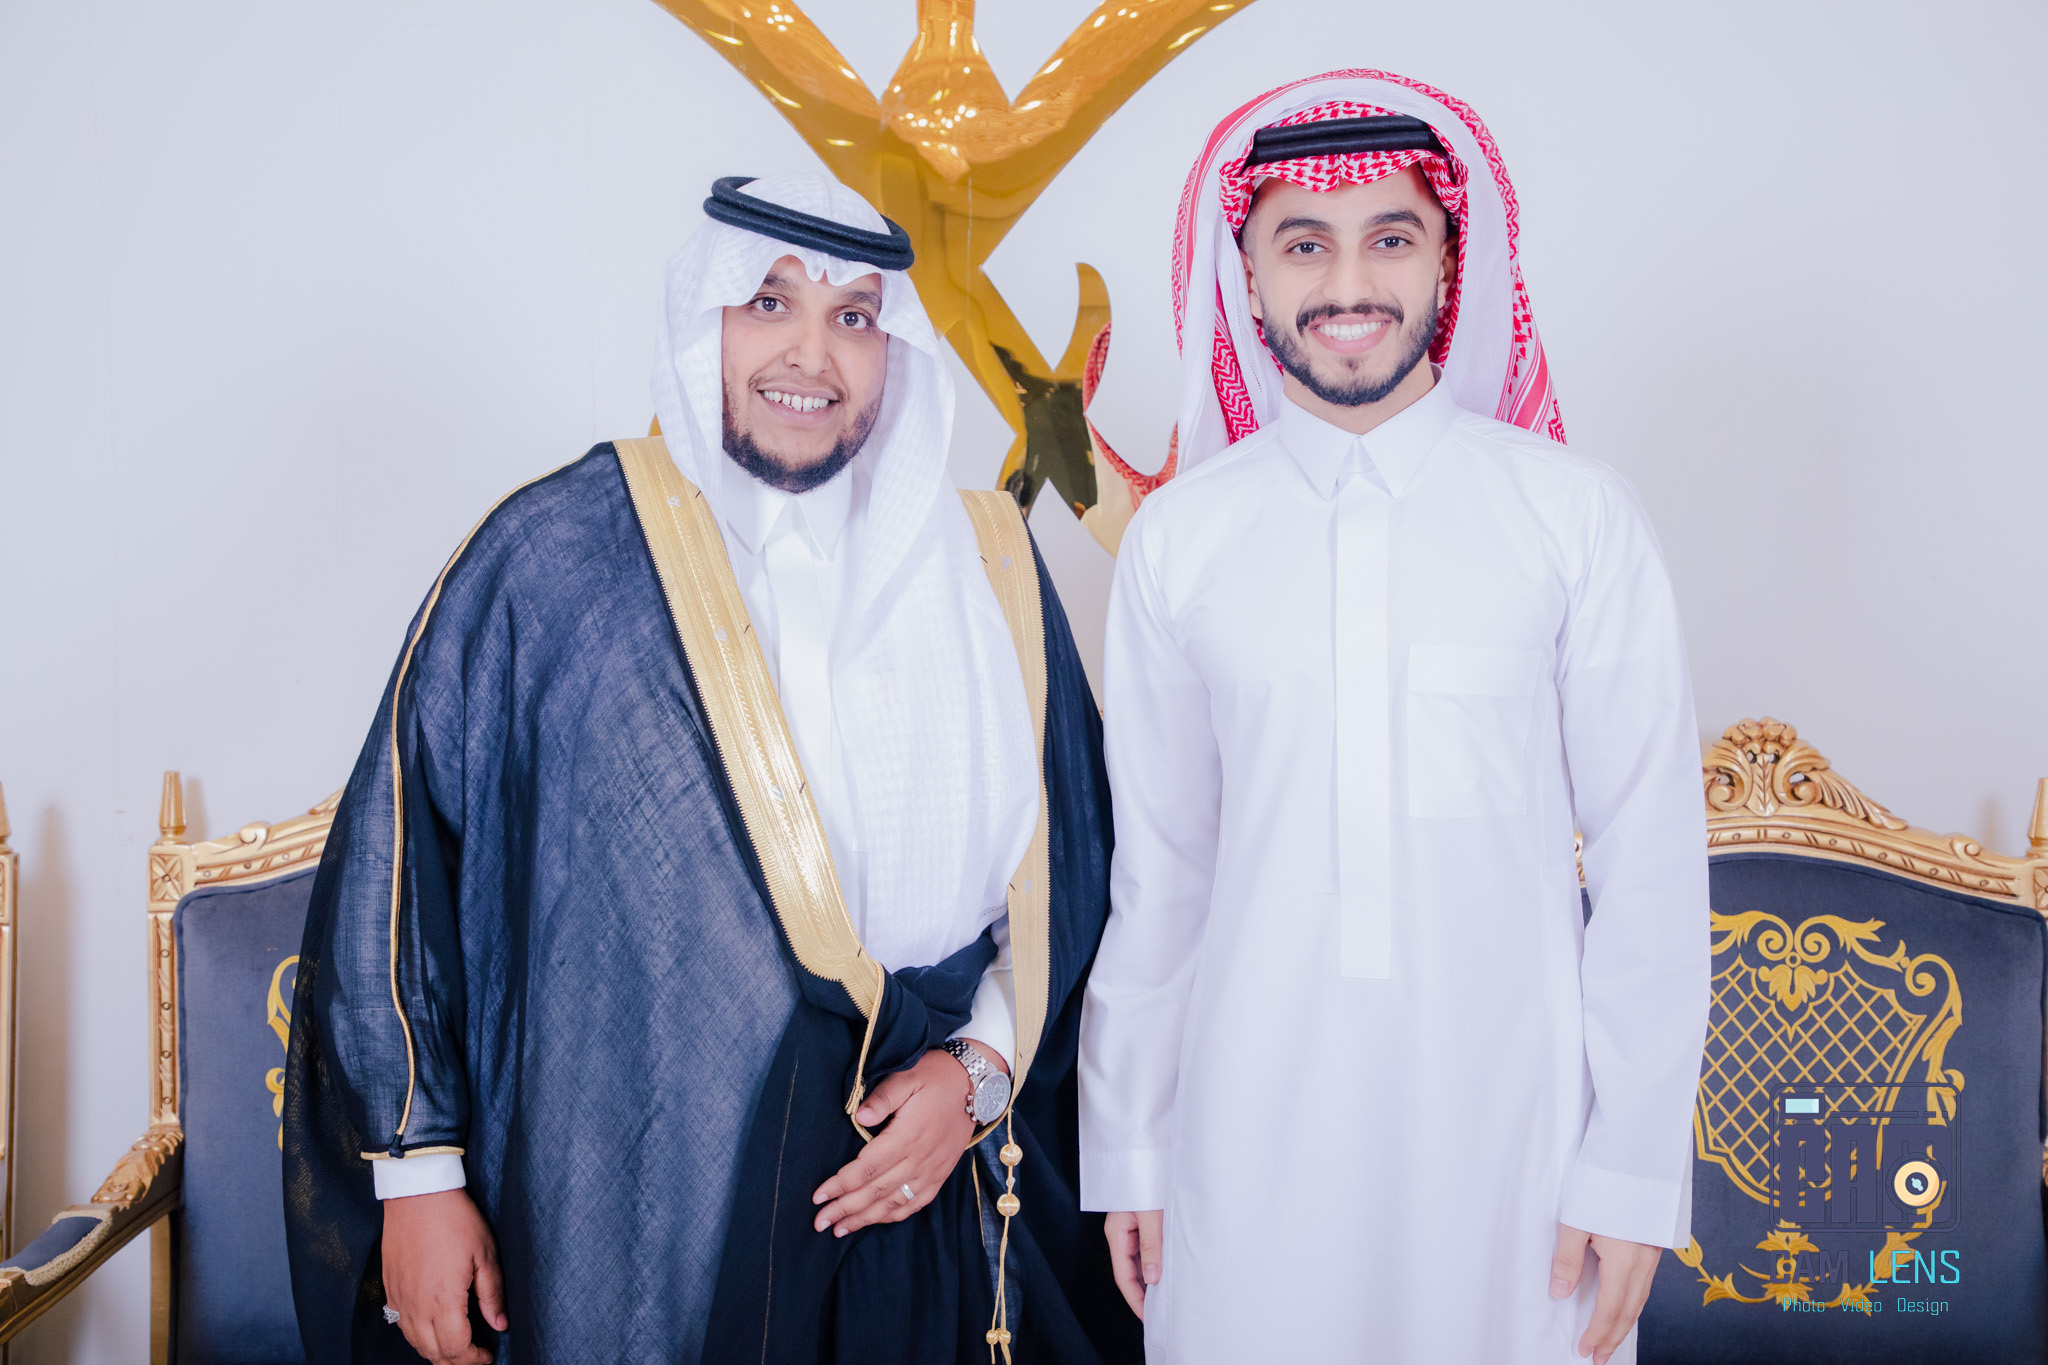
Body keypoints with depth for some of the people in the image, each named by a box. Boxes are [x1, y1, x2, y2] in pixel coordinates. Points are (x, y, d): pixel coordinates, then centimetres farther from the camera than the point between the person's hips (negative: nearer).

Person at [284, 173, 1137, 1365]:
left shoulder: (984, 570, 4)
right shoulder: (558, 554, -5)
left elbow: (1068, 864, 8)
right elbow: (402, 857, -4)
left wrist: (982, 1064, -5)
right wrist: (418, 1172, -5)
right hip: (626, 1212, -2)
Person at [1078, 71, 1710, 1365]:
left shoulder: (1580, 516, -5)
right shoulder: (1176, 538, -1)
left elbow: (1652, 858, -2)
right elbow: (1154, 865, 5)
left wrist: (1634, 1165, -2)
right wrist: (1126, 1145, 8)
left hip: (1507, 1113, -1)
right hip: (1251, 1127, 1)